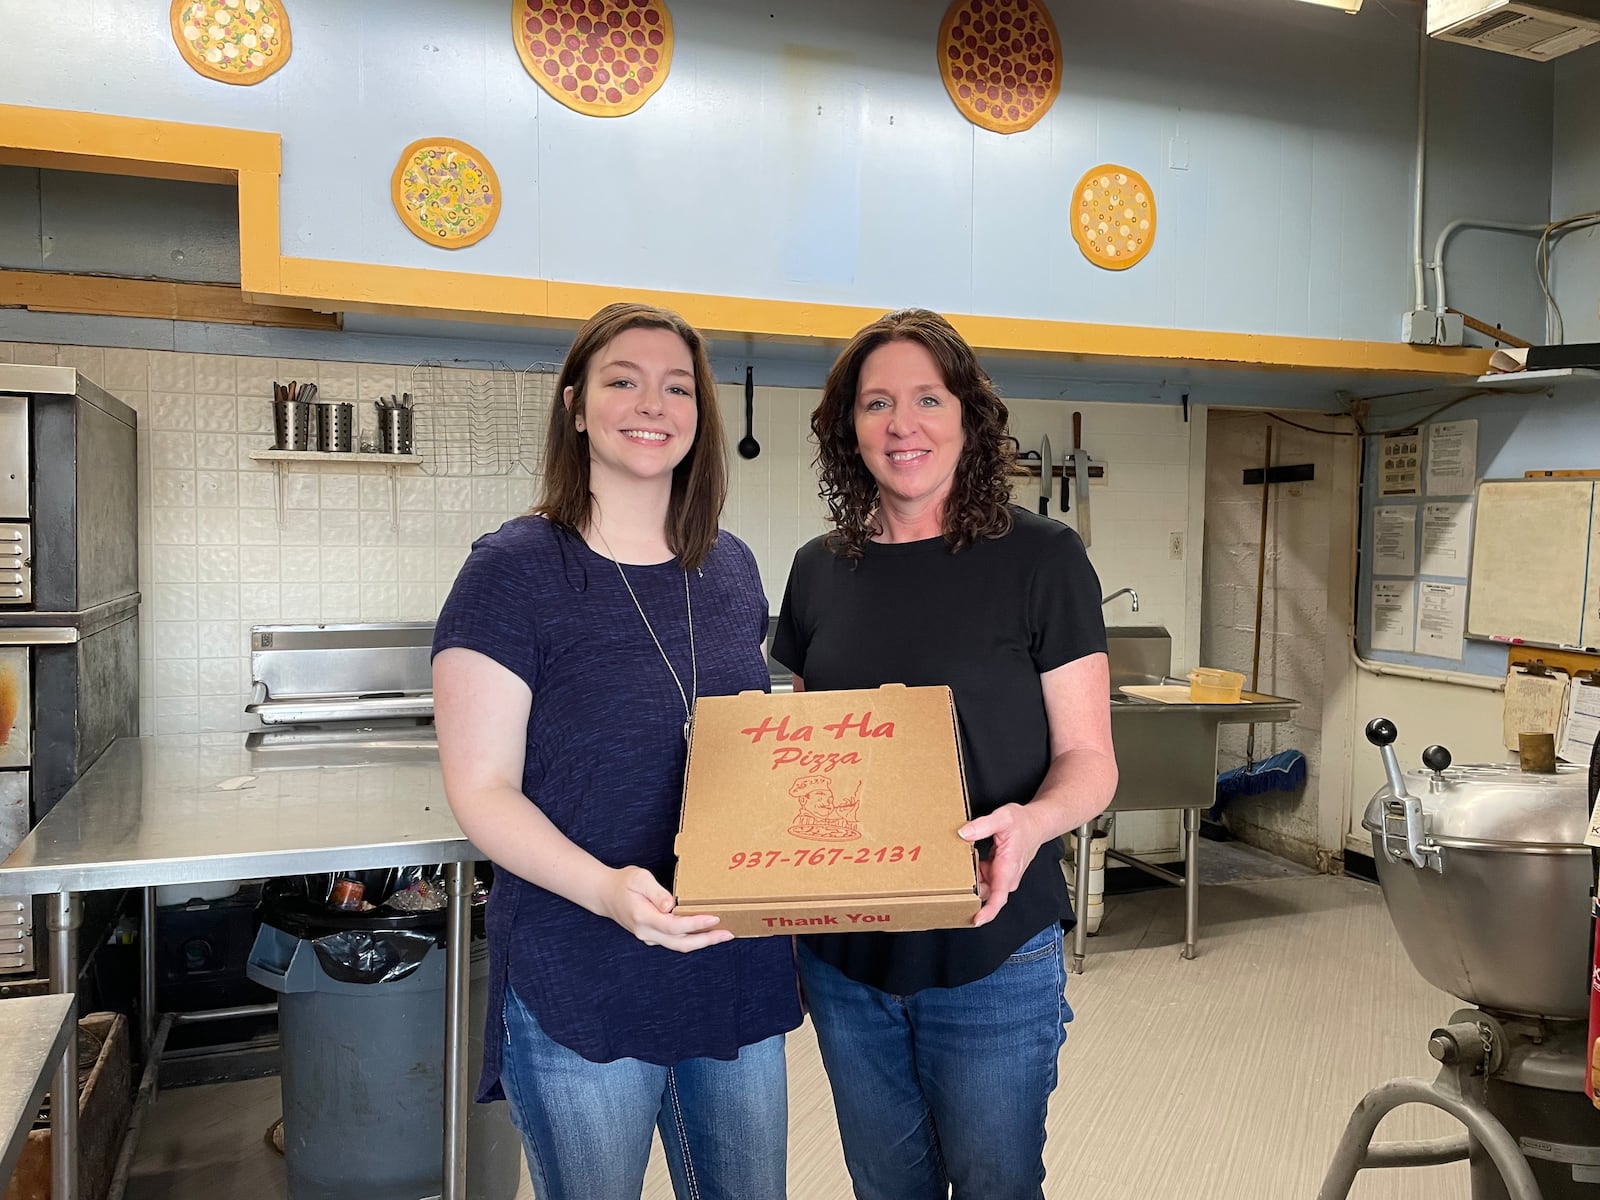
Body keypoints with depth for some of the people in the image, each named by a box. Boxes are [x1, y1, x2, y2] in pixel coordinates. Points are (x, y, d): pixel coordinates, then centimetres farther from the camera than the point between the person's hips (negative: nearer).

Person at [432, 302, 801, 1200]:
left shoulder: (731, 568, 5)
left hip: (740, 979, 5)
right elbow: (482, 788, -13)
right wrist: (604, 888, -27)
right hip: (581, 991, -5)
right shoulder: (517, 569, -11)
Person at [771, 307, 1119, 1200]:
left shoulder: (1040, 559, -9)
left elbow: (1089, 758, -8)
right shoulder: (820, 572, 5)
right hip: (844, 956, 4)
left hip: (992, 957, -4)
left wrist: (1033, 821, -28)